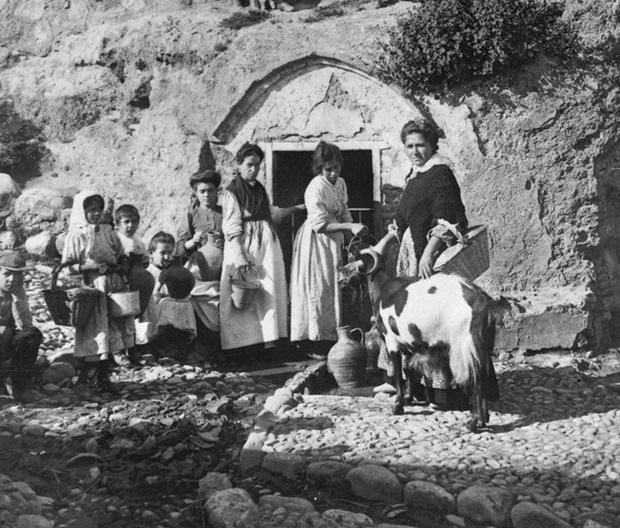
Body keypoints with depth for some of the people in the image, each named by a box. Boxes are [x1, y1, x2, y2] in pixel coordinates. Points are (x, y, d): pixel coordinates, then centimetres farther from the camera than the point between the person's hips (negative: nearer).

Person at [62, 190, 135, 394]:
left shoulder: (108, 232, 8)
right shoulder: (76, 236, -3)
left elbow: (121, 256, 17)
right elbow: (68, 267, -6)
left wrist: (122, 263, -4)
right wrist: (89, 266, -17)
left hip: (114, 286, 4)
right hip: (92, 287, -4)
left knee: (109, 334, 7)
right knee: (94, 333, -2)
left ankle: (102, 377, 17)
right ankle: (89, 376, 9)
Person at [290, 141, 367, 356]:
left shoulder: (340, 183, 6)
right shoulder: (315, 189, -20)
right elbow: (320, 225, -22)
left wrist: (352, 235, 4)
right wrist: (349, 227, -27)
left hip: (334, 242, 8)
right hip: (316, 243, -8)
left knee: (333, 288, 10)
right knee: (318, 290, -4)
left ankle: (329, 337, 17)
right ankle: (315, 339, 4)